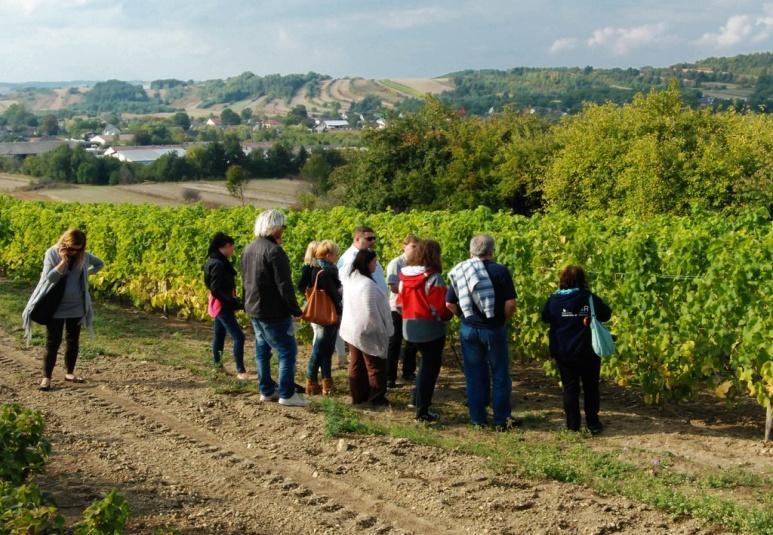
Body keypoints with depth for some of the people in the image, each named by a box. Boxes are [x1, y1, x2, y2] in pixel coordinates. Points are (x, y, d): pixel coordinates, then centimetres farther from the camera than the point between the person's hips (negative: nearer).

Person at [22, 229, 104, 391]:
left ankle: (69, 373, 24)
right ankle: (46, 377, 4)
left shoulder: (83, 255, -1)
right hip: (55, 307, -4)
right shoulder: (52, 253, -11)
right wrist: (64, 261, -29)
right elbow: (50, 278, -21)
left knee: (74, 341, 11)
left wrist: (86, 273, 5)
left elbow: (99, 264, 17)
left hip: (76, 307, 4)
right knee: (53, 342, -2)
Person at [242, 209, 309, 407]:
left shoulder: (249, 249, 9)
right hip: (273, 312, -9)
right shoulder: (274, 251, -20)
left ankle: (267, 390, 23)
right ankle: (286, 394, 0)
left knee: (262, 350, 16)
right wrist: (296, 311, -12)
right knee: (288, 350, -1)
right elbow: (284, 285, -21)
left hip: (254, 309, 9)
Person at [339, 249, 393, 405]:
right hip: (367, 332, -9)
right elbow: (370, 312, -25)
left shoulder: (350, 280, 4)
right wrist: (381, 330, -11)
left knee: (356, 365, 14)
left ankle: (359, 396, 21)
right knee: (375, 366, 3)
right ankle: (376, 397, 10)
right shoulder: (367, 284, -25)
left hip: (352, 329, 9)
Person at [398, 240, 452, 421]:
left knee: (427, 362, 27)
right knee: (430, 367, 7)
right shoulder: (433, 278, -17)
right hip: (431, 329, -6)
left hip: (410, 328, 6)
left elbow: (401, 301, 8)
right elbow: (440, 309, -18)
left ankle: (417, 399, 31)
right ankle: (422, 411, 10)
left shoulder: (405, 276, 1)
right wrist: (449, 314, 1)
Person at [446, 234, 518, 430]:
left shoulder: (459, 272, 1)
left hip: (469, 329, 3)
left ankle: (478, 419, 18)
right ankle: (502, 420, 14)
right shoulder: (500, 271, -10)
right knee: (500, 375, 9)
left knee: (474, 375, 12)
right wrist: (504, 320, 4)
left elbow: (450, 304, 2)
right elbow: (510, 303, -14)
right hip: (494, 329, -3)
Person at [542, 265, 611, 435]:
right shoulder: (591, 299, -10)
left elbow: (545, 318, 6)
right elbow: (606, 315, 2)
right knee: (591, 387, 13)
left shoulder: (554, 300, -9)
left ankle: (573, 425, 10)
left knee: (570, 388, 9)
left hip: (563, 352, 1)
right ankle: (593, 424, 17)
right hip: (588, 352, 0)